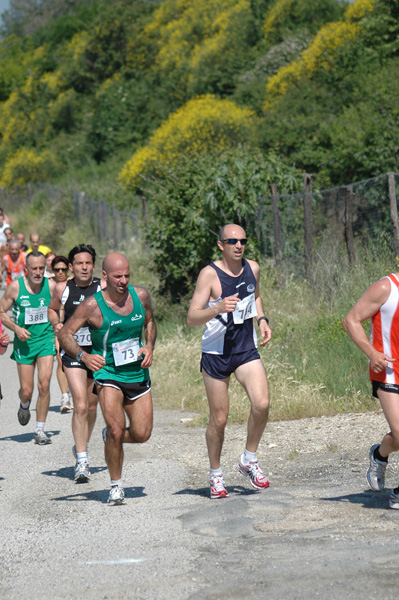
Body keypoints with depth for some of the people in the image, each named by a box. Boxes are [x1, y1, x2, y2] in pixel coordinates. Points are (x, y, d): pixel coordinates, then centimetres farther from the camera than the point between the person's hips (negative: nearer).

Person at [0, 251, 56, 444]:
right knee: (26, 390, 1)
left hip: (46, 340, 0)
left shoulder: (51, 286, -4)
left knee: (44, 385, -12)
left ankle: (40, 430, 0)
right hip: (24, 342, 0)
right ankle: (24, 406, 39)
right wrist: (16, 328, -13)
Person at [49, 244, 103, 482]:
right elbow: (53, 308, 20)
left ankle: (82, 447, 39)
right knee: (80, 405, -14)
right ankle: (82, 461, -12)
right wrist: (56, 323, 0)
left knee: (92, 405, 15)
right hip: (73, 353, -1)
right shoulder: (63, 288, 1)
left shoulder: (103, 287, -5)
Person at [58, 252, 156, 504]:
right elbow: (65, 334, -10)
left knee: (142, 434, 3)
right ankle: (116, 485, 1)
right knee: (117, 430, -19)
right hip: (108, 373, -4)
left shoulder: (141, 296, -3)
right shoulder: (92, 306, -14)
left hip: (138, 374, 4)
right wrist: (83, 356, -27)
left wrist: (150, 347, -1)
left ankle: (110, 434, 37)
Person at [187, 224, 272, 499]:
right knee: (219, 419, 3)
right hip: (216, 353, -4)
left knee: (262, 404, -17)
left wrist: (262, 319, 8)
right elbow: (192, 317, -17)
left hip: (247, 350, 4)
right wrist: (219, 308, -34)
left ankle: (249, 460, 4)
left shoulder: (253, 268, 3)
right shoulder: (210, 274, -13)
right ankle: (216, 474, 23)